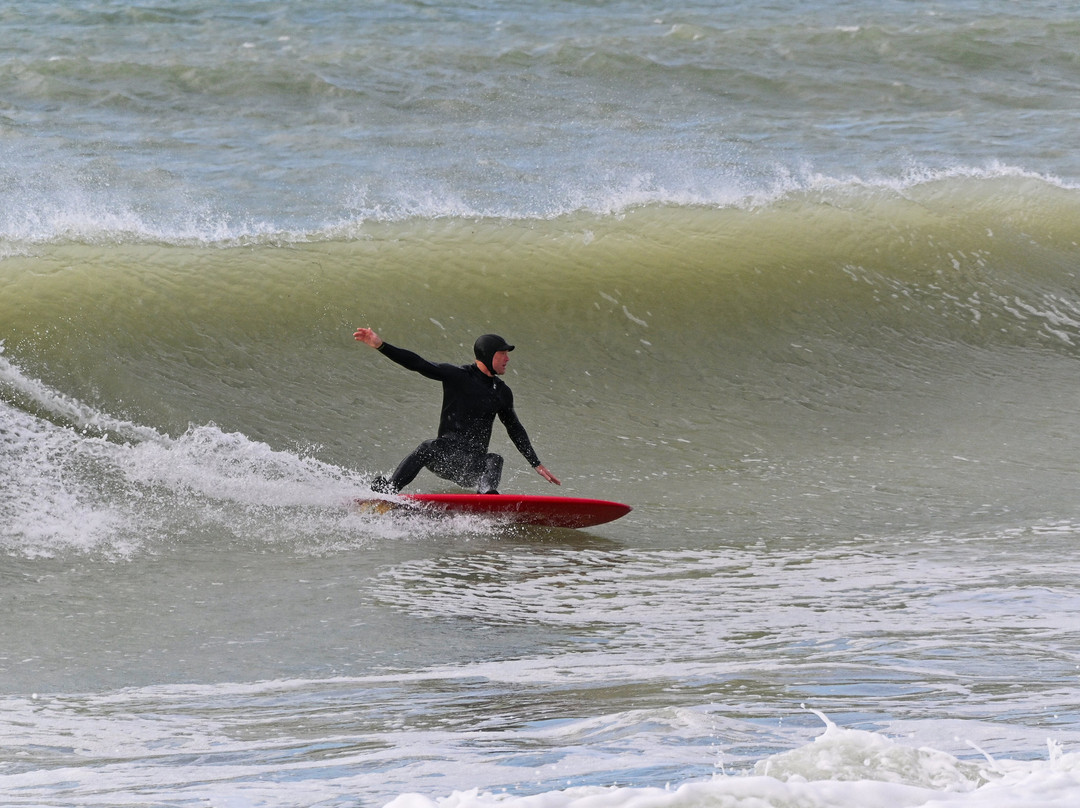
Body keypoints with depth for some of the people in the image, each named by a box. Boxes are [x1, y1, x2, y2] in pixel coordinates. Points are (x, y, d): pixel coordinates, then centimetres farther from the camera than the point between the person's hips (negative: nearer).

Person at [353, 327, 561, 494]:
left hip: (474, 465, 3)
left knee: (494, 461, -28)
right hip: (445, 456, -3)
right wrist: (380, 345, -20)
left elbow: (516, 430, 27)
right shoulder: (457, 376, 0)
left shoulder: (502, 392, 16)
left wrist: (538, 466, 27)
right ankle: (386, 491, -40)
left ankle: (487, 497, -60)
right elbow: (418, 364, -8)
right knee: (429, 448, -34)